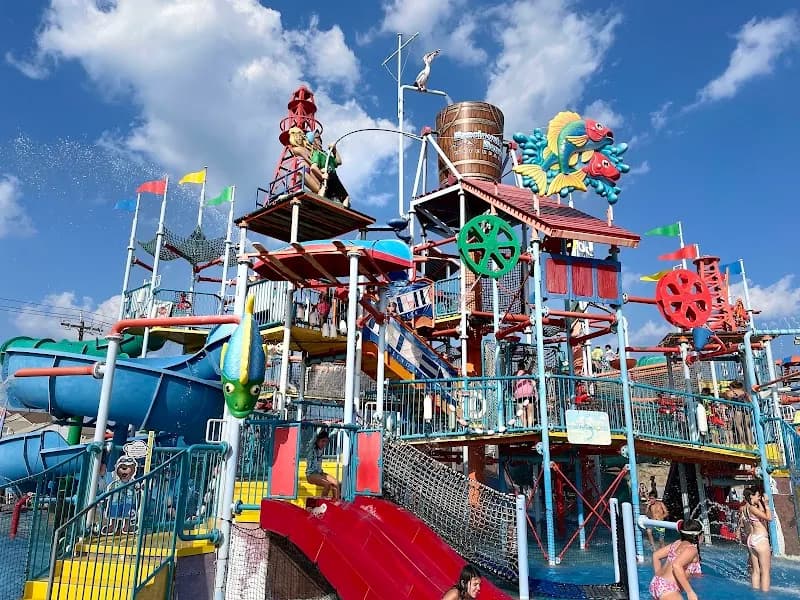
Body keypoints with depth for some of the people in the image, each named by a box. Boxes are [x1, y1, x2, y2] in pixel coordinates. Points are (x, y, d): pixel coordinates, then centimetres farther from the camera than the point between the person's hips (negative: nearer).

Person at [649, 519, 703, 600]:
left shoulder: (678, 543, 13)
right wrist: (690, 592, -28)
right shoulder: (691, 549, -12)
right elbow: (676, 565, -30)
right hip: (667, 589, -10)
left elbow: (656, 555, 19)